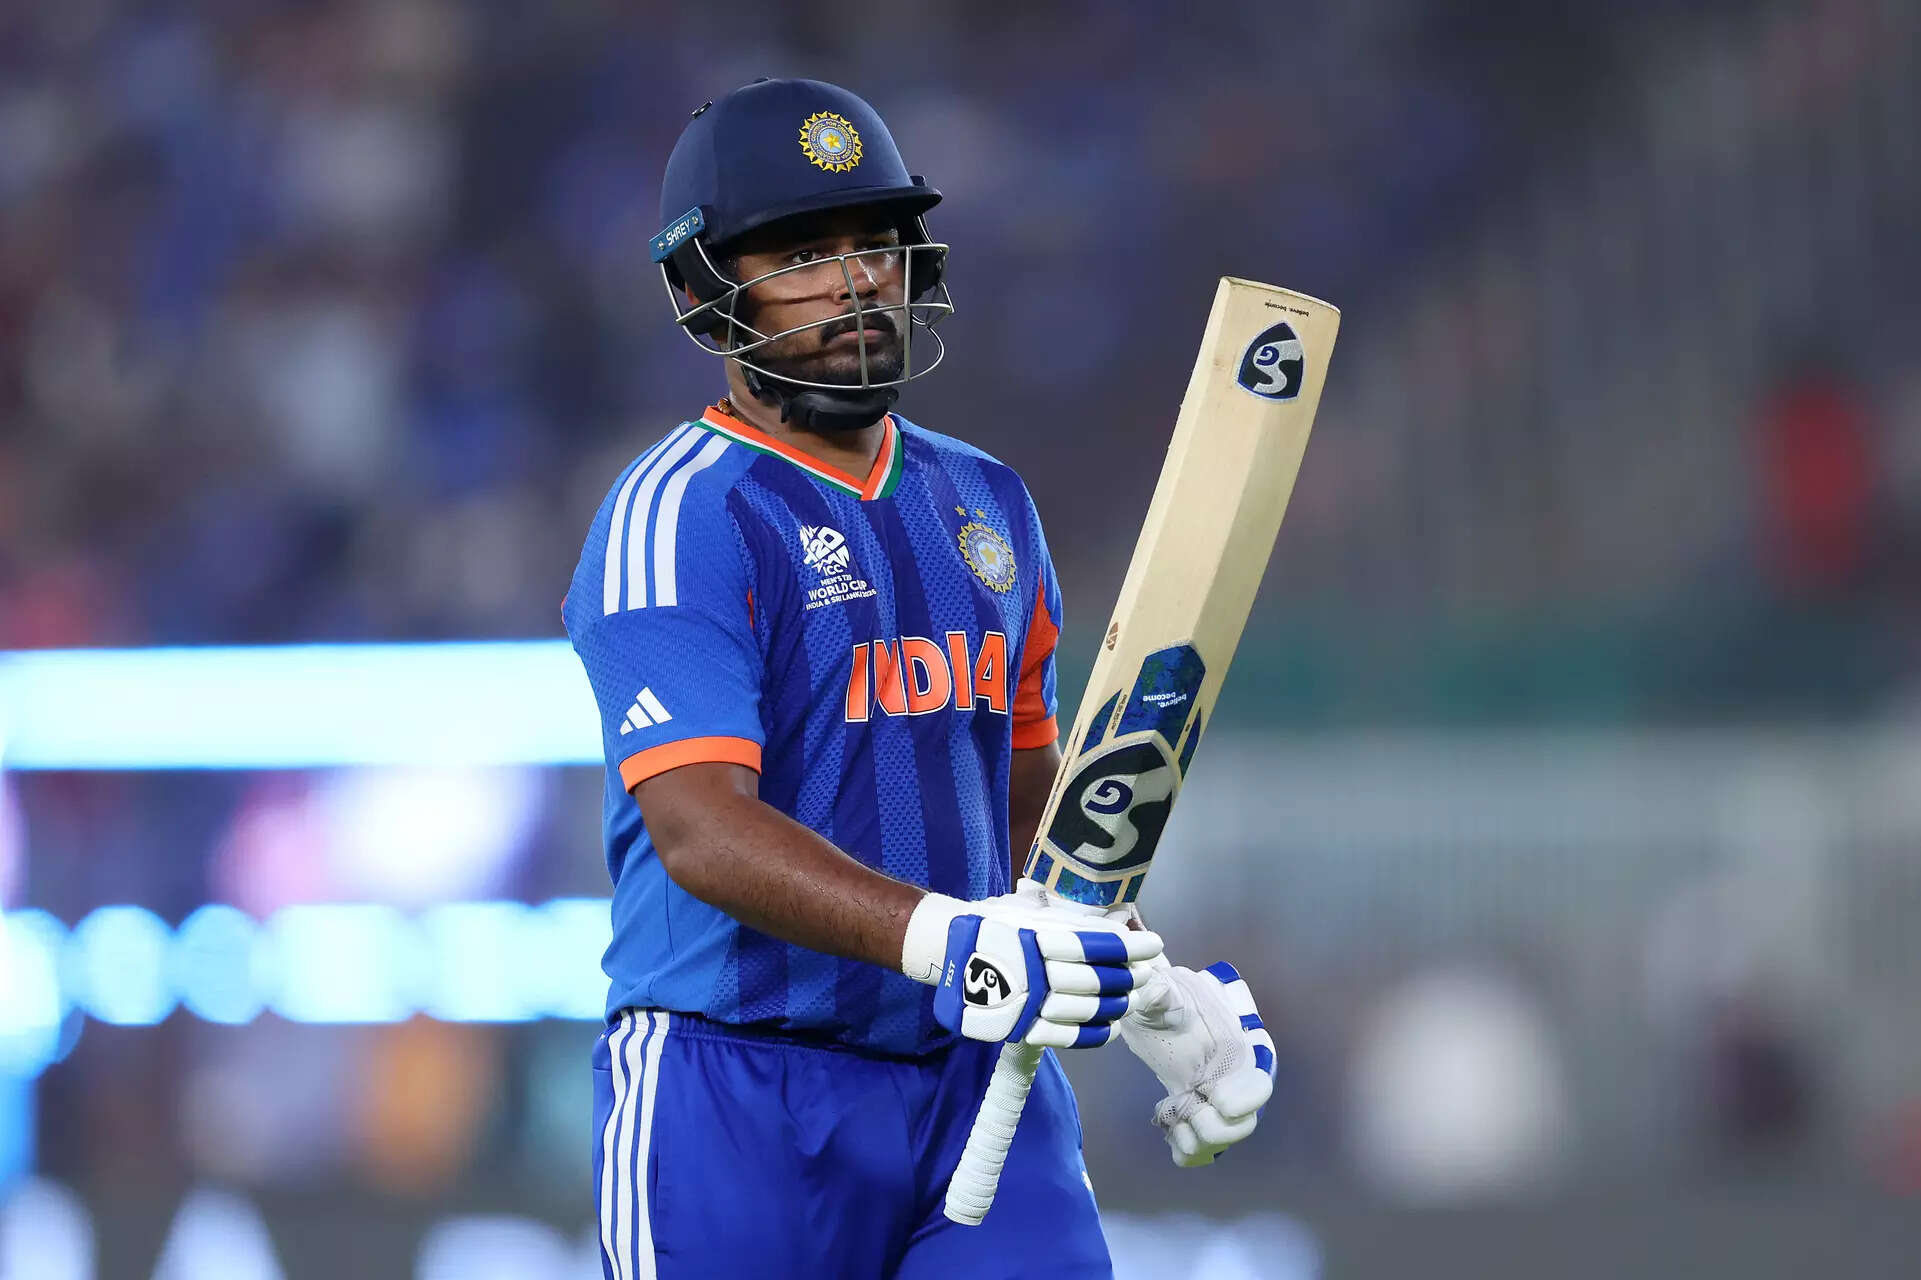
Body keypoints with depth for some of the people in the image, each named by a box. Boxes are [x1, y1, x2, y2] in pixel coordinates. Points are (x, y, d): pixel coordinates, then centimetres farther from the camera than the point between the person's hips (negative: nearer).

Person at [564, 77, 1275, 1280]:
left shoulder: (988, 502, 14)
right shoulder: (679, 517, -10)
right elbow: (701, 829, -23)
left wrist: (1154, 988, 12)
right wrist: (942, 940, -36)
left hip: (980, 1084, 5)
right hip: (740, 1093, -5)